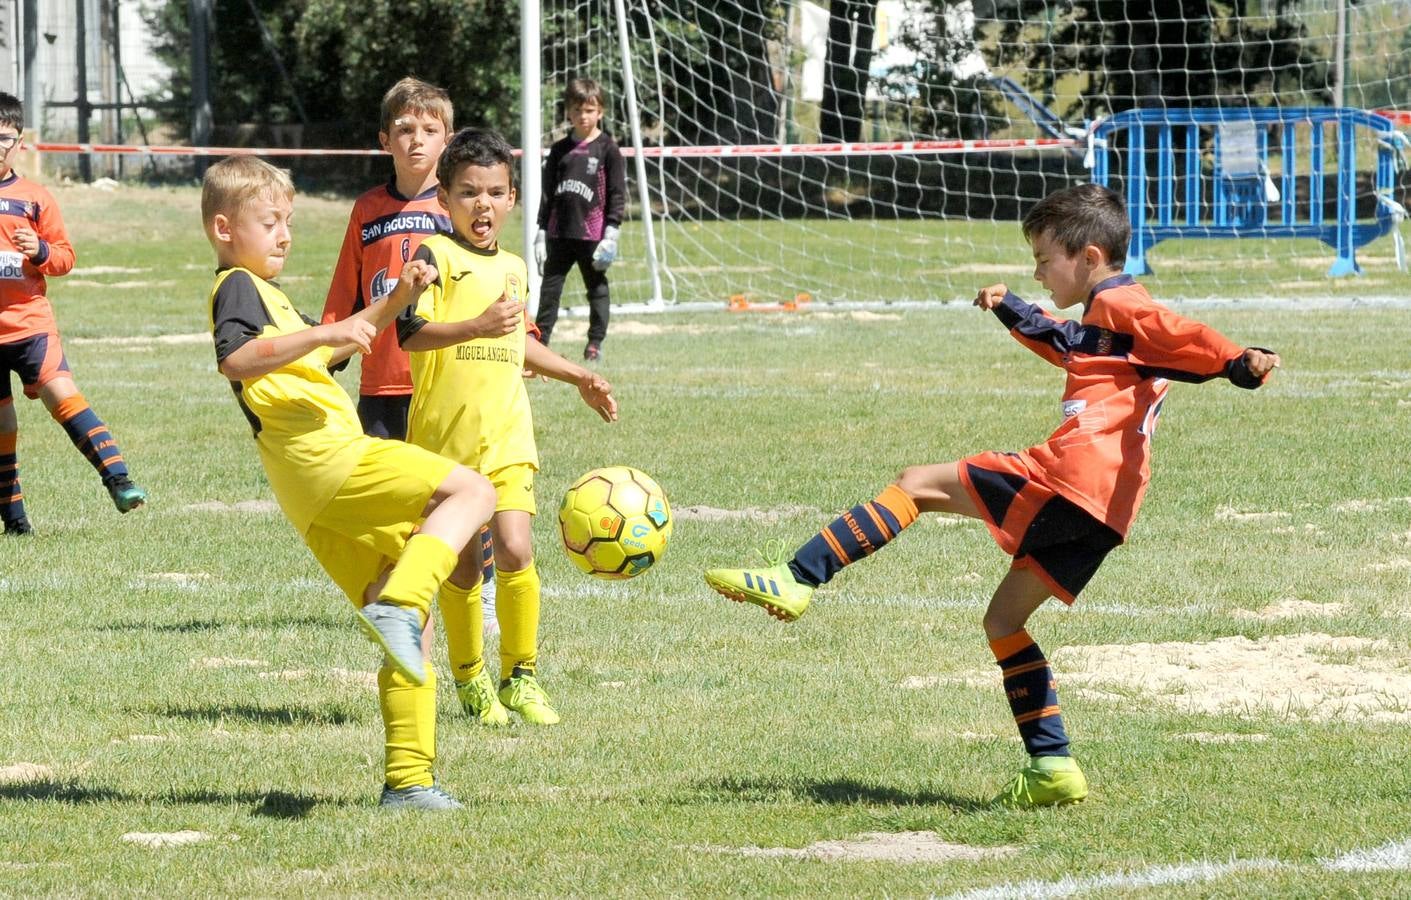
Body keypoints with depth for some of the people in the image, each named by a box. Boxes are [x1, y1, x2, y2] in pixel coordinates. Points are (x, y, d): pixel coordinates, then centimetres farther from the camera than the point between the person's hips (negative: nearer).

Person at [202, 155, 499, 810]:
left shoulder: (262, 290, 30)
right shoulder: (237, 286, -1)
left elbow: (328, 353, 43)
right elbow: (235, 360, -21)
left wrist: (394, 303, 29)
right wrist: (320, 333, -27)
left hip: (324, 504, 10)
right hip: (328, 458, -10)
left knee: (407, 645, 9)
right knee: (471, 492, -19)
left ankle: (407, 781, 7)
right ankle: (399, 605, -34)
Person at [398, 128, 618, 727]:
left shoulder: (513, 268, 15)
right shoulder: (436, 257, -7)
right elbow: (411, 333, -22)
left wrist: (576, 376, 36)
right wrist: (478, 325, -35)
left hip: (507, 436, 4)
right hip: (444, 436, -4)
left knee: (515, 552, -12)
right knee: (460, 569, 3)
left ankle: (520, 678, 1)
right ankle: (470, 679, 23)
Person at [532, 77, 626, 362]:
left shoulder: (608, 149, -2)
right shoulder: (560, 150, 10)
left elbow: (617, 194, -4)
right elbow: (548, 194, 13)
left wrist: (611, 234, -11)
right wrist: (541, 233, 7)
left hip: (593, 232, -4)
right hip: (560, 232, 4)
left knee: (597, 288, 4)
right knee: (549, 287, 3)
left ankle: (595, 343, 12)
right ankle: (540, 339, 7)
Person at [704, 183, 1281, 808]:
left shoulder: (1119, 305, -1)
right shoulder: (1104, 322, 29)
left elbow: (1185, 338, -18)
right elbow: (1066, 345, 50)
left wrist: (1241, 363, -34)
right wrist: (1012, 311, 55)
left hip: (1070, 475, -10)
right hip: (1102, 509, 10)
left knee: (920, 485, -3)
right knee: (1003, 620, 16)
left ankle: (796, 581, -10)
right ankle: (1052, 767, 7)